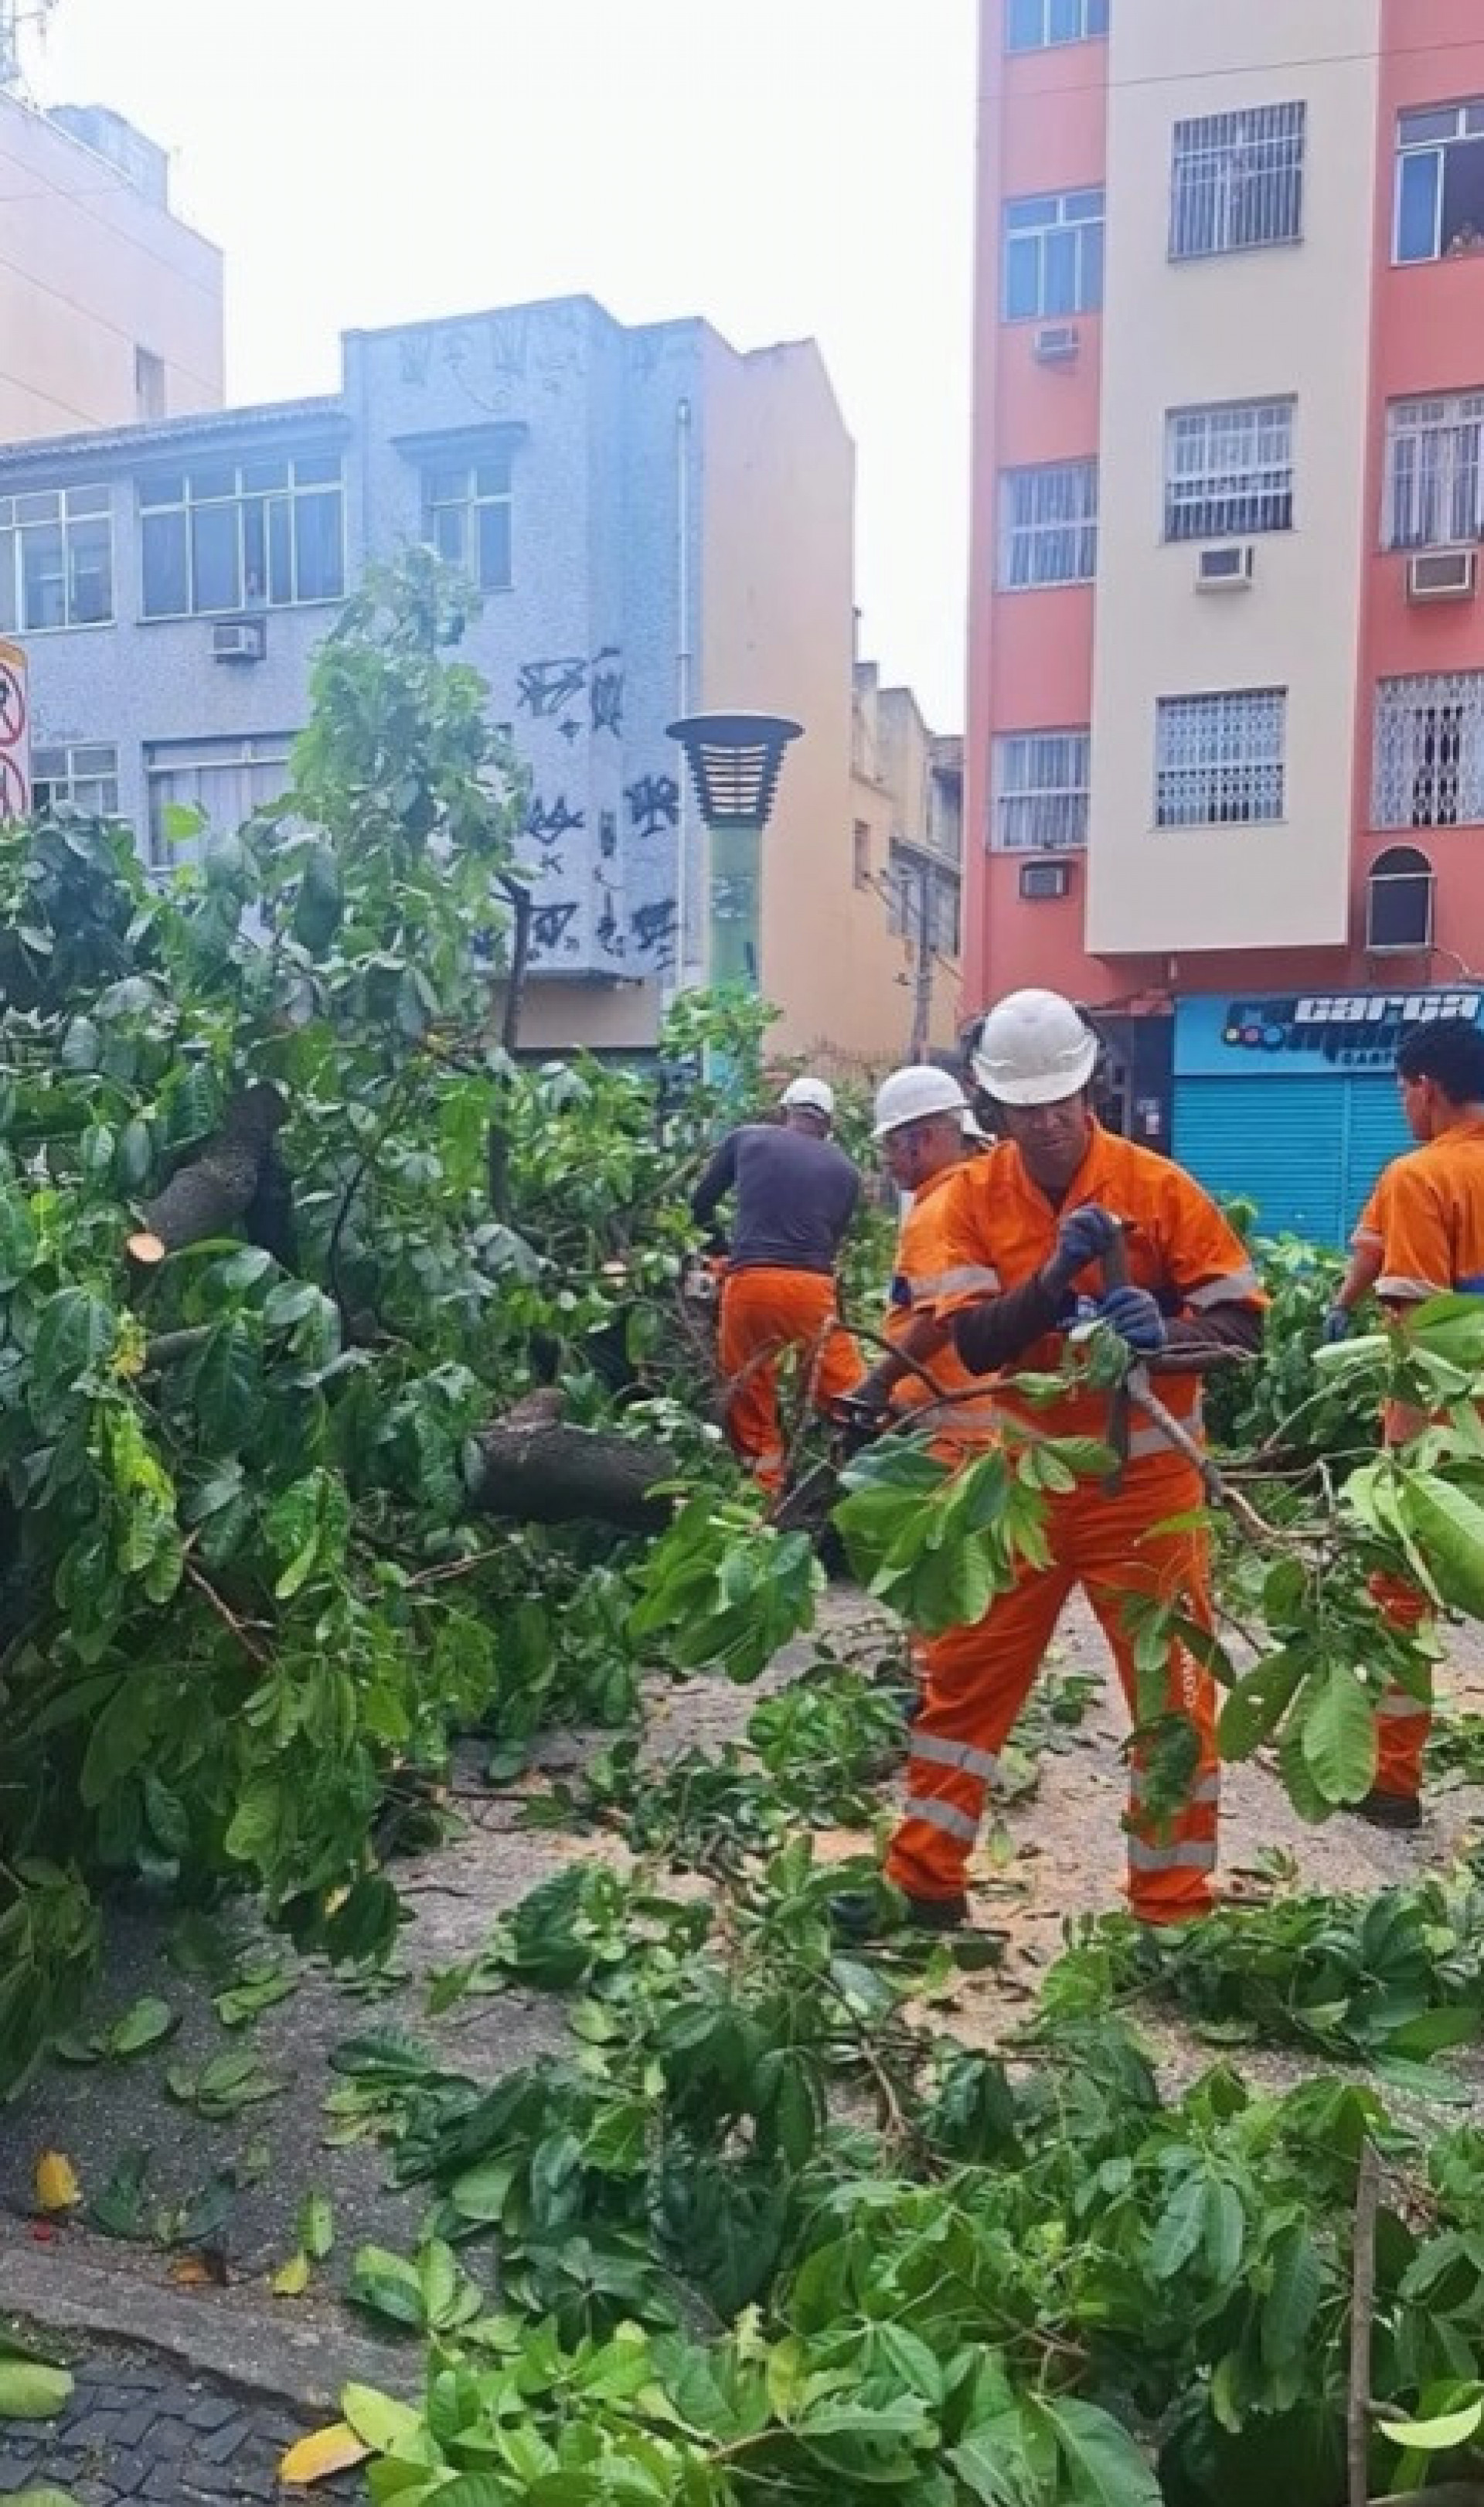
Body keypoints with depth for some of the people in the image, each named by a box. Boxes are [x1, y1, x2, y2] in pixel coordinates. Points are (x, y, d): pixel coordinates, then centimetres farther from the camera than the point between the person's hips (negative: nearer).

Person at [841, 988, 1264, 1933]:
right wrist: (1057, 1275, -29)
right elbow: (971, 1343, -14)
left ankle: (1176, 1912, 22)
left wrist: (1164, 1335, -28)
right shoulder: (970, 1197, -4)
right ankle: (923, 1883, 25)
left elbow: (1244, 1323, -8)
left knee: (1176, 1696, 6)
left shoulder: (1160, 1187, -9)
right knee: (965, 1681, 9)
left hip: (1144, 1484, -2)